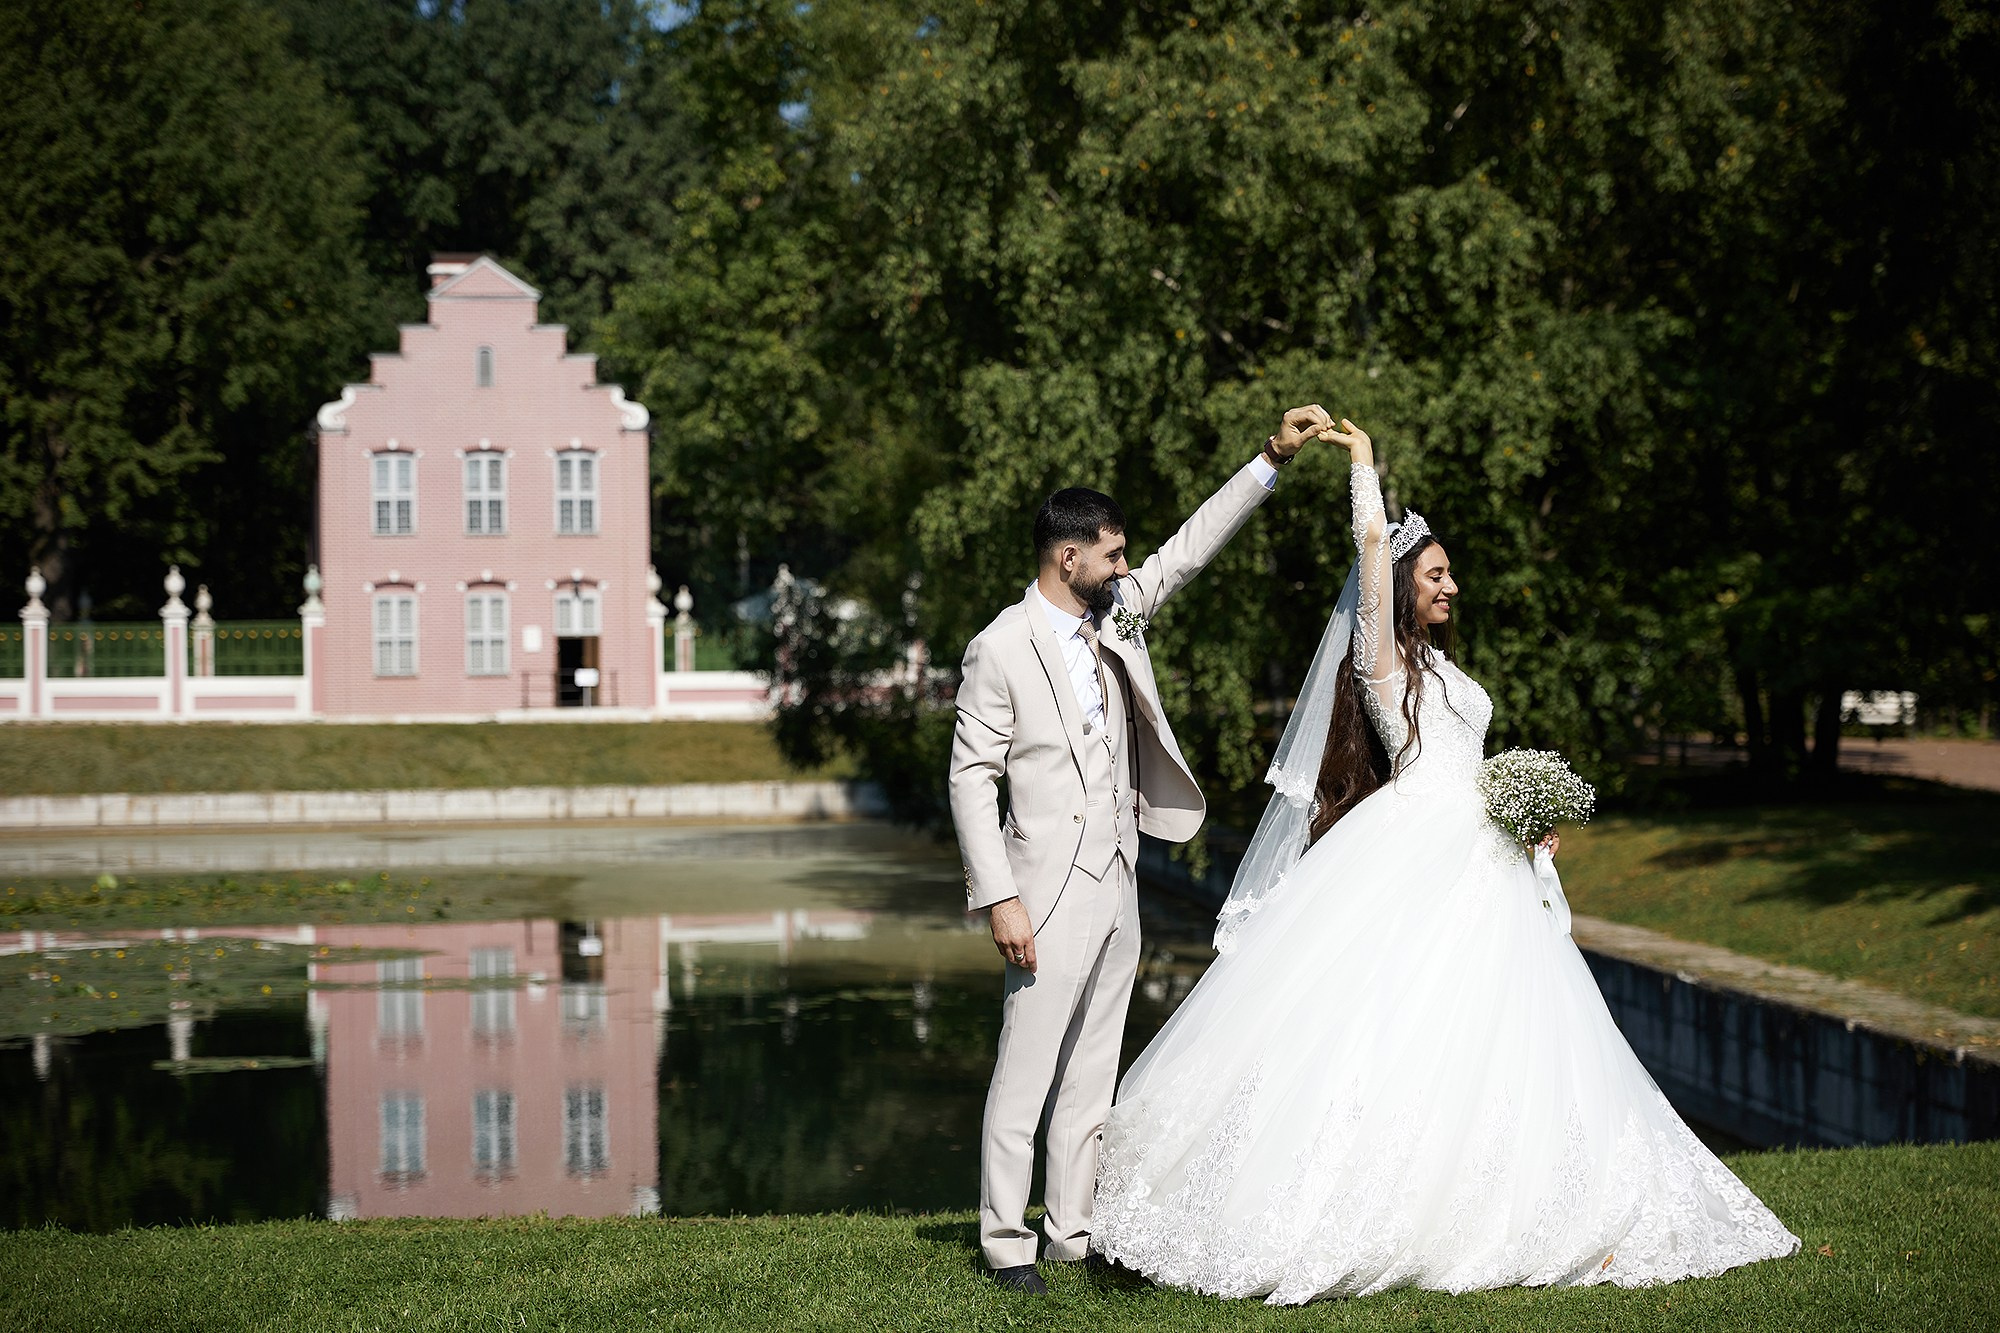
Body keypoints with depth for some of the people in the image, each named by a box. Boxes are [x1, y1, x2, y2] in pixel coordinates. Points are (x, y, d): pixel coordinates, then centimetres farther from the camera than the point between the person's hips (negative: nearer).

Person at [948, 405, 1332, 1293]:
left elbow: (1192, 548, 14)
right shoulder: (1001, 650, -11)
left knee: (1092, 1072, 11)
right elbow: (971, 778, -11)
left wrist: (1274, 458, 7)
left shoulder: (1118, 612, 9)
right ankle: (1005, 1241, 3)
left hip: (1117, 884, 8)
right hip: (1051, 890, -7)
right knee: (1026, 1070, -4)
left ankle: (1074, 1231, 17)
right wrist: (1000, 899, -17)